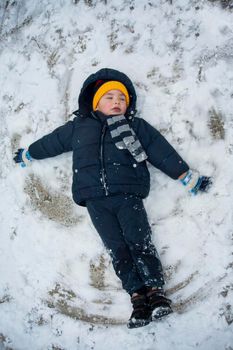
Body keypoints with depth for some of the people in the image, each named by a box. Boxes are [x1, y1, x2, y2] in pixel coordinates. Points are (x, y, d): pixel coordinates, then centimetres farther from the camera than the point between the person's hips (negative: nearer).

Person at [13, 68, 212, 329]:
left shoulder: (136, 126, 17)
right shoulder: (79, 127, 21)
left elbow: (161, 150, 13)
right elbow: (51, 142, 33)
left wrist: (188, 176, 9)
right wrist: (27, 154, 42)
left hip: (128, 195, -1)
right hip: (95, 201, 2)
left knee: (139, 241, -13)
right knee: (117, 248, -5)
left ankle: (156, 291, -12)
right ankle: (138, 297, -6)